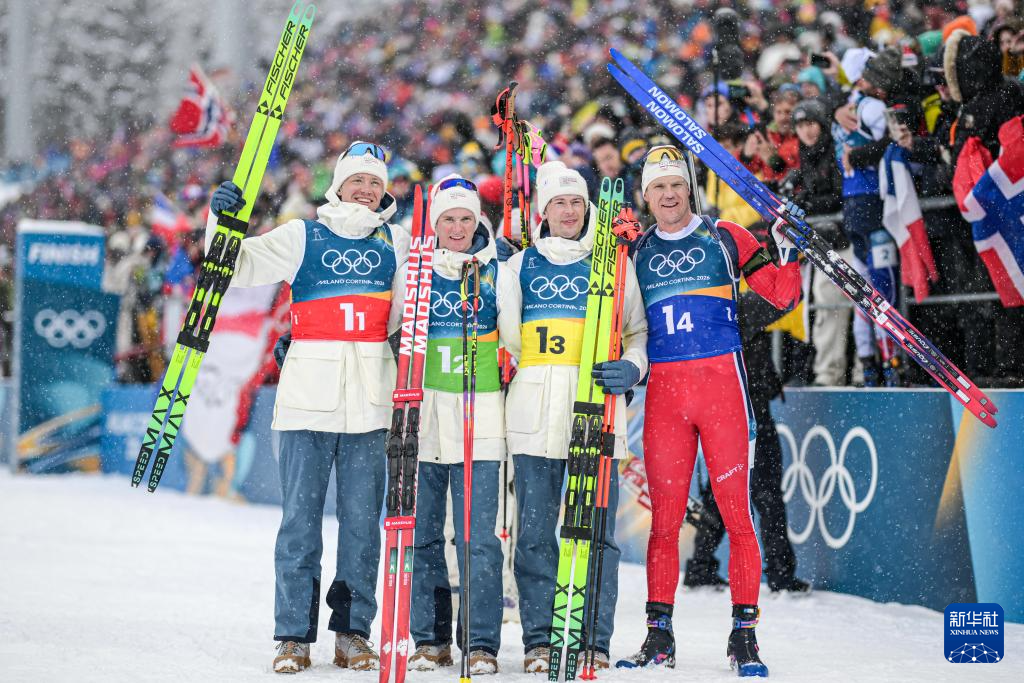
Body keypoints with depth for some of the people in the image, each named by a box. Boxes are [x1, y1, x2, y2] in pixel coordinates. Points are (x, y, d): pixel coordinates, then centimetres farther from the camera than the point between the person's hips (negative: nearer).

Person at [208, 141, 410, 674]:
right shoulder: (302, 236, 7)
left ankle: (353, 632, 11)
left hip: (369, 401, 2)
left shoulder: (395, 244, 15)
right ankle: (294, 636, 3)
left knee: (362, 520, 4)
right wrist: (222, 223, -12)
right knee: (300, 518, -2)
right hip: (308, 395, -2)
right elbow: (237, 267, 4)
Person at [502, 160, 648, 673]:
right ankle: (539, 640, 6)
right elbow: (502, 337, 20)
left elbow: (637, 333, 14)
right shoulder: (520, 265, 15)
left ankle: (595, 640, 2)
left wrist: (632, 368, -5)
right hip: (534, 409, 1)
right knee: (535, 530, -1)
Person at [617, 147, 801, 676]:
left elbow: (782, 296, 6)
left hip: (721, 382, -2)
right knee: (664, 515, 1)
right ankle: (659, 634, 6)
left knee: (736, 511, -4)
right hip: (663, 390, 2)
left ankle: (744, 633, 0)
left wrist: (787, 252, -6)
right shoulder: (636, 252, 15)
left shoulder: (723, 238, 8)